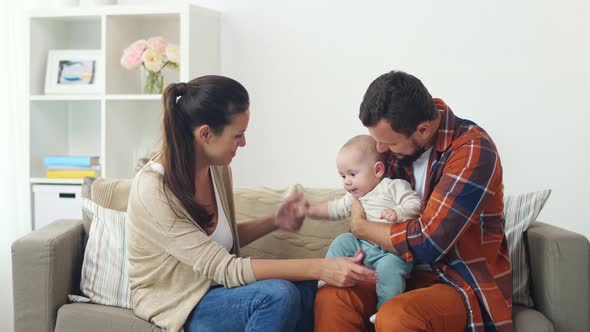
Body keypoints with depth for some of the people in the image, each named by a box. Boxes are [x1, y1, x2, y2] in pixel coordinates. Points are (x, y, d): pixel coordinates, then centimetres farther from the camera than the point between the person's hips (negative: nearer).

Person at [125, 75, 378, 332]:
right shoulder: (153, 190, -25)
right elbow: (225, 269, -28)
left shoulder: (217, 167, -2)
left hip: (212, 287, 7)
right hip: (173, 307, -6)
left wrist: (274, 222, -5)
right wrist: (319, 267, -32)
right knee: (278, 295, -29)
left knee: (302, 284, -19)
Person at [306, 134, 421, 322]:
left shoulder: (394, 186, -4)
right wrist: (309, 211, 17)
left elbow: (415, 204, -13)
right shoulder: (353, 197, 18)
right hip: (363, 247, 7)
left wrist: (397, 213, -31)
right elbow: (334, 209, 27)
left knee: (388, 266, -33)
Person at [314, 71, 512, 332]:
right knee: (330, 299, -19)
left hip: (468, 285, -6)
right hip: (412, 274, 6)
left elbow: (425, 243, -25)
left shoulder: (472, 151, -20)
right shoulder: (400, 138, 1)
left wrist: (361, 227, -9)